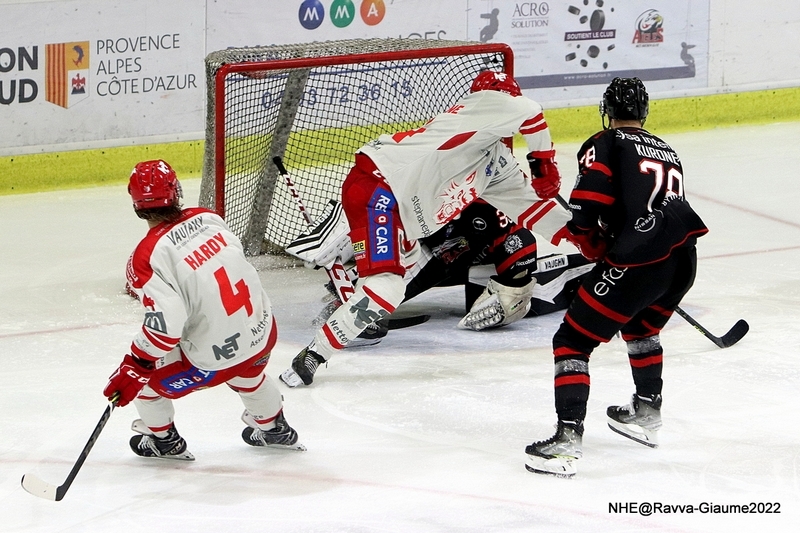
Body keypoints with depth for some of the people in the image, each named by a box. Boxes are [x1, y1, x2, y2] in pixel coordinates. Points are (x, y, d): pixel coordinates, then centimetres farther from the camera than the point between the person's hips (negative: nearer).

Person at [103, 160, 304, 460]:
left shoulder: (148, 257, -19)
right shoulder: (207, 218, -1)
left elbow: (165, 324, -26)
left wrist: (134, 368, -17)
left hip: (214, 359, -6)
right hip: (262, 334, 6)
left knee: (142, 378, 18)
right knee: (248, 376, 41)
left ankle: (164, 441, 36)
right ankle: (275, 430, 60)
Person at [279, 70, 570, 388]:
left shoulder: (497, 161, 17)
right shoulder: (477, 110, -7)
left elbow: (524, 201, 20)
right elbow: (527, 111, -21)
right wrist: (544, 161, -7)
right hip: (375, 186, -10)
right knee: (386, 285, -21)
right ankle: (311, 358, -19)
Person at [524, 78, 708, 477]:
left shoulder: (606, 144, 5)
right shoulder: (666, 151, 26)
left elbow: (588, 202, -10)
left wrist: (585, 236, 9)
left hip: (638, 261, -7)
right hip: (683, 259, 7)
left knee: (572, 340, -2)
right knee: (640, 327, 36)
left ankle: (567, 440, -14)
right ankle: (647, 414, 44)